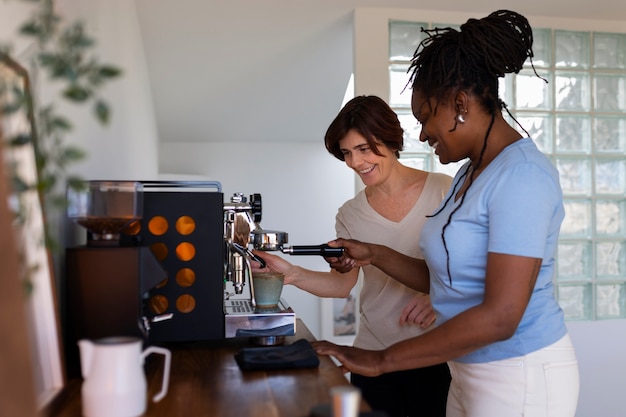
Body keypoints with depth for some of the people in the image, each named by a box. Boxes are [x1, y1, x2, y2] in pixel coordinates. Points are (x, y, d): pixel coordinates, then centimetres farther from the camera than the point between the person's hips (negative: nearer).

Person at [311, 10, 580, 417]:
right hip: (471, 370, 8)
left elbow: (499, 317, -27)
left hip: (521, 377, -8)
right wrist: (373, 255, 1)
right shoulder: (471, 172, 7)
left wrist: (382, 360, -22)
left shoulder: (522, 175, -21)